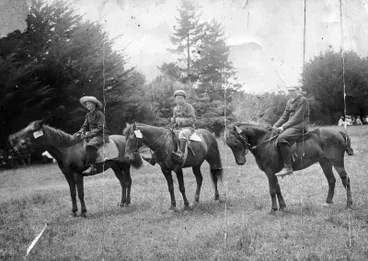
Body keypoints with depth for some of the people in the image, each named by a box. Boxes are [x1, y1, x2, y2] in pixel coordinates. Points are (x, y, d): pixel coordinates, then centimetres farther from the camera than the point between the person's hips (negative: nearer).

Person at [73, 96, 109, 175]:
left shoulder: (99, 114, -9)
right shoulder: (88, 115, 15)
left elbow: (100, 128, -15)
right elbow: (85, 126, 14)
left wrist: (88, 134, -21)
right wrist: (80, 133, -8)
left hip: (101, 135, -9)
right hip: (90, 136, 9)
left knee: (90, 145, -36)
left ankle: (92, 167, -44)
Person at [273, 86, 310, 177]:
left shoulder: (303, 100, -9)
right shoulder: (289, 102, 18)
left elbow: (297, 118, -17)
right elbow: (284, 117, 19)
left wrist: (283, 127, -21)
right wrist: (275, 126, 3)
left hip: (300, 127, -10)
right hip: (290, 126, 10)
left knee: (281, 138, -32)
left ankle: (288, 167, -32)